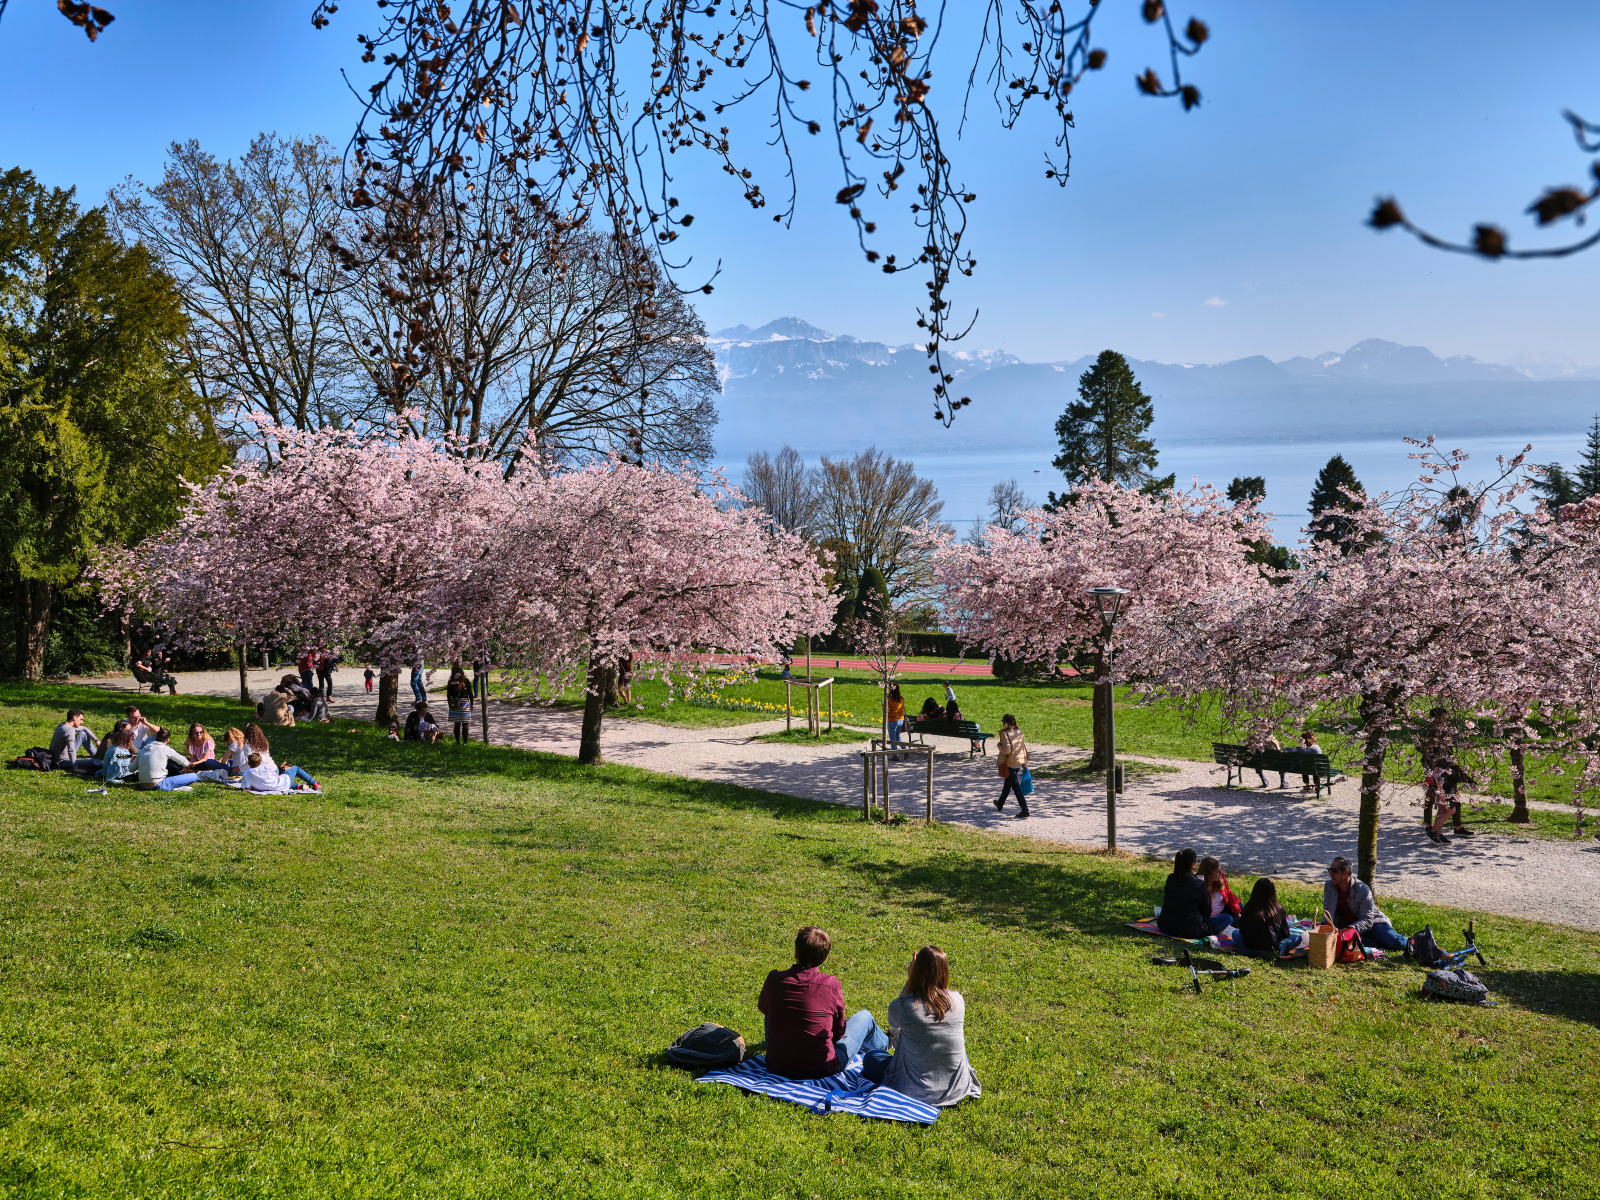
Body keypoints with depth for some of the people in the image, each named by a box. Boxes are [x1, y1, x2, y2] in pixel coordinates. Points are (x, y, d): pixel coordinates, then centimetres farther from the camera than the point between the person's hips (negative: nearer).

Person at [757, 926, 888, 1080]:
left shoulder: (774, 979, -14)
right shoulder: (831, 984, -20)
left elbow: (763, 1007, 9)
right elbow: (838, 1032, -6)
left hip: (777, 1066, 2)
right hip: (822, 1070, -2)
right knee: (865, 1016, 20)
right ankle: (882, 1043, 54)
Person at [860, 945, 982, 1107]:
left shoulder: (902, 1006, -20)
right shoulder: (957, 1001, -12)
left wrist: (909, 980, 2)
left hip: (918, 1090, 0)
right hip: (957, 1087, 0)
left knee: (870, 1057, 27)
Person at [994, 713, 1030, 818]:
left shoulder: (1005, 734, -18)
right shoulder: (1019, 732, 3)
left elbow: (1007, 749, -26)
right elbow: (1024, 747, 9)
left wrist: (1000, 746, -7)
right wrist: (1024, 762, 17)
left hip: (1009, 764, -8)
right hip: (1018, 762, 8)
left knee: (1016, 787, -4)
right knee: (1007, 784, 25)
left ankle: (1024, 810, -7)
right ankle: (1000, 804, 43)